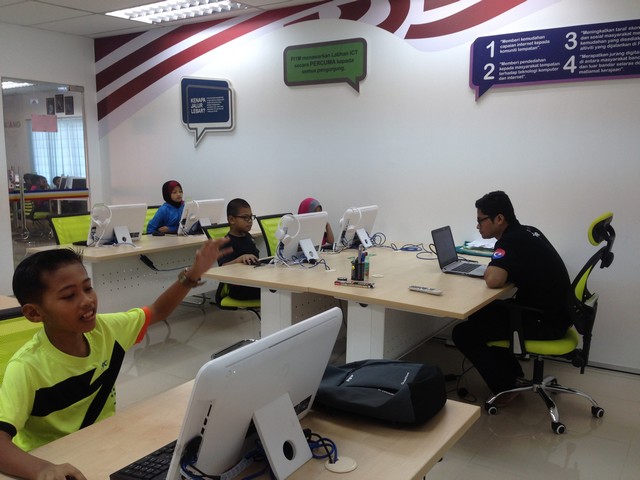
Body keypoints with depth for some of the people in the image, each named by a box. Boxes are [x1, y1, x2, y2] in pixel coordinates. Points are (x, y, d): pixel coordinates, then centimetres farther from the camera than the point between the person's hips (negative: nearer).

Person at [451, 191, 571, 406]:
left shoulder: (510, 241, -21)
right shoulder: (527, 232, 7)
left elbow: (493, 280, -36)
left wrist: (489, 269, -12)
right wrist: (496, 268, 3)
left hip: (546, 322, -9)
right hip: (552, 310, 9)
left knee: (463, 333, -6)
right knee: (479, 315, 22)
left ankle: (505, 389, 6)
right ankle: (513, 374, 27)